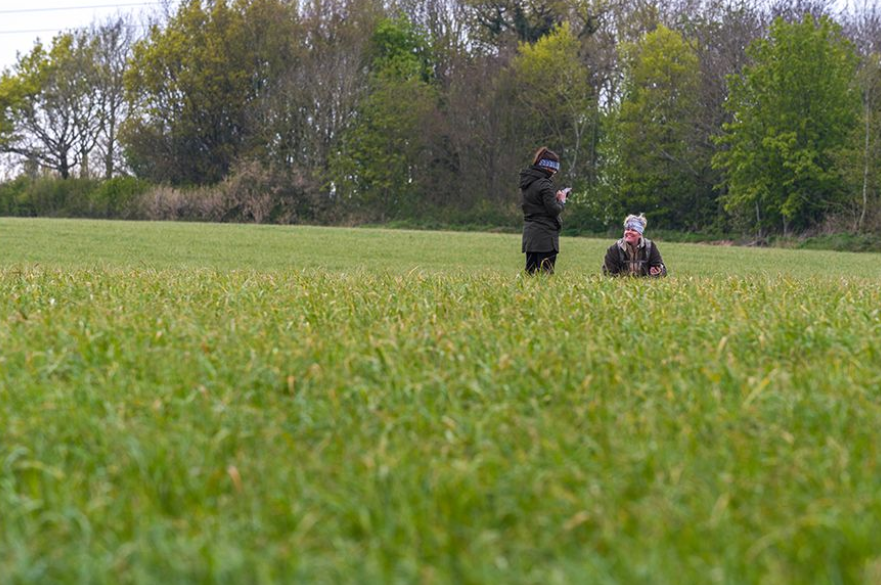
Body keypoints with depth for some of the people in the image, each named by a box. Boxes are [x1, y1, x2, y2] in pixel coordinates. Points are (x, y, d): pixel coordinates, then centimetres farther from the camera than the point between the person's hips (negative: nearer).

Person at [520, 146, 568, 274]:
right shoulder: (544, 184, -14)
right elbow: (554, 210, -16)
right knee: (545, 274, -8)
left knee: (530, 273, 9)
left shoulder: (526, 182, 12)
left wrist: (555, 197, 11)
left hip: (529, 235, 8)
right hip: (545, 236, -8)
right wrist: (561, 201, 3)